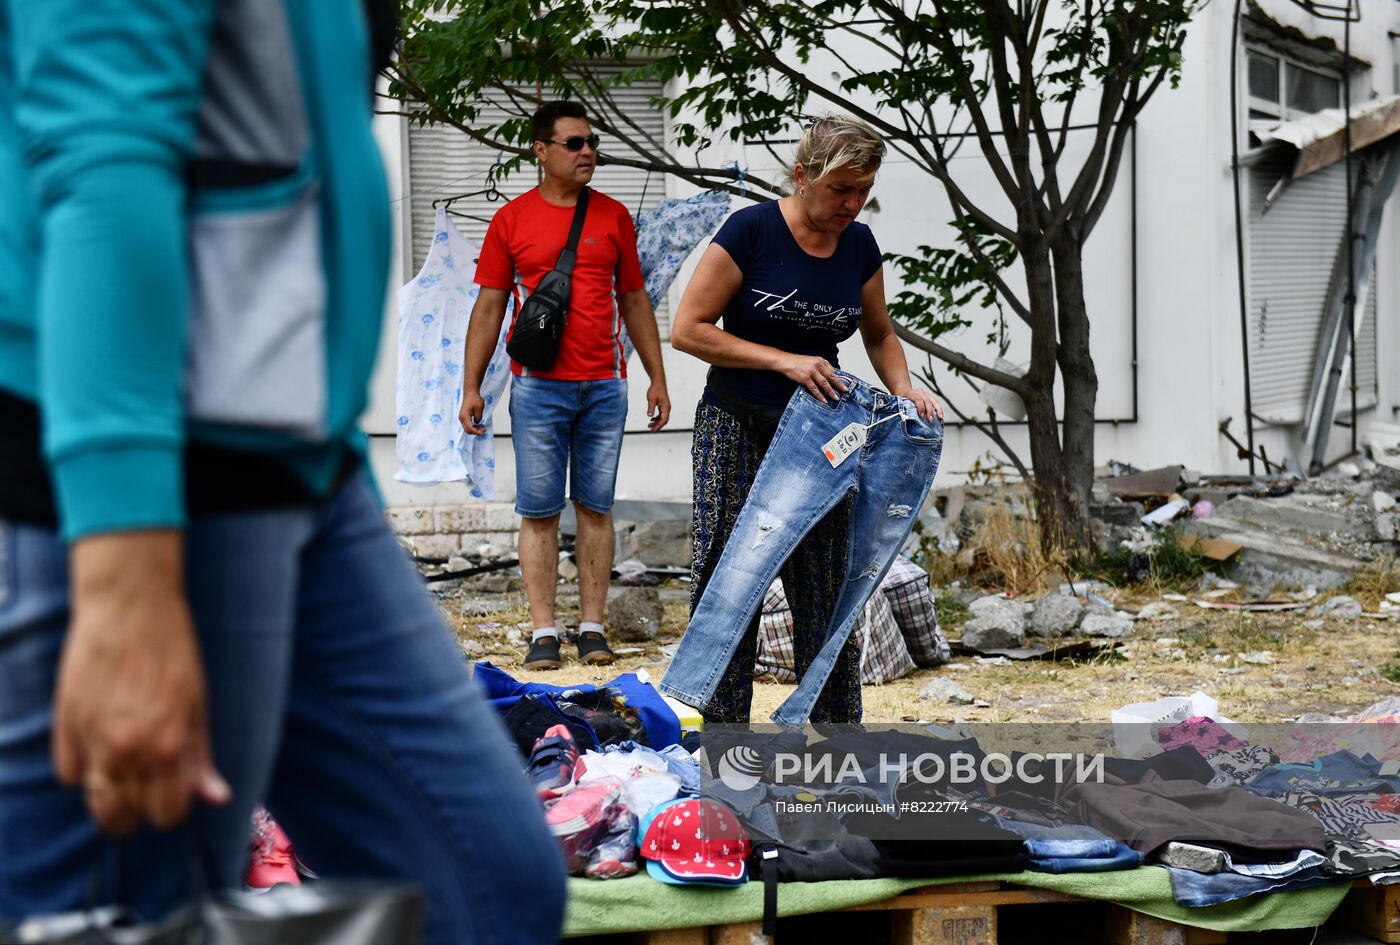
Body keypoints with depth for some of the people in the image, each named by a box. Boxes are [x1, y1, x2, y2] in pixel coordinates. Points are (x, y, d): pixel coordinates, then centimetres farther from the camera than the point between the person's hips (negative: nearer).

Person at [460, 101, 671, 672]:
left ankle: (592, 627, 9)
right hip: (538, 387, -2)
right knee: (538, 511, -1)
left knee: (595, 506, 5)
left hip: (604, 387, 2)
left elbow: (635, 302, 14)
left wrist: (657, 378, 9)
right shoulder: (511, 220, 3)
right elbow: (488, 309, 5)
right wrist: (471, 387, 1)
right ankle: (543, 632, 3)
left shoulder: (613, 216, 9)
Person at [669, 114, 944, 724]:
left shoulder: (859, 246, 3)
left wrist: (904, 389, -2)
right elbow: (687, 330, -14)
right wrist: (783, 360, -20)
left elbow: (879, 335, 18)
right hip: (738, 433, -4)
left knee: (826, 593, 5)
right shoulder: (751, 231, -13)